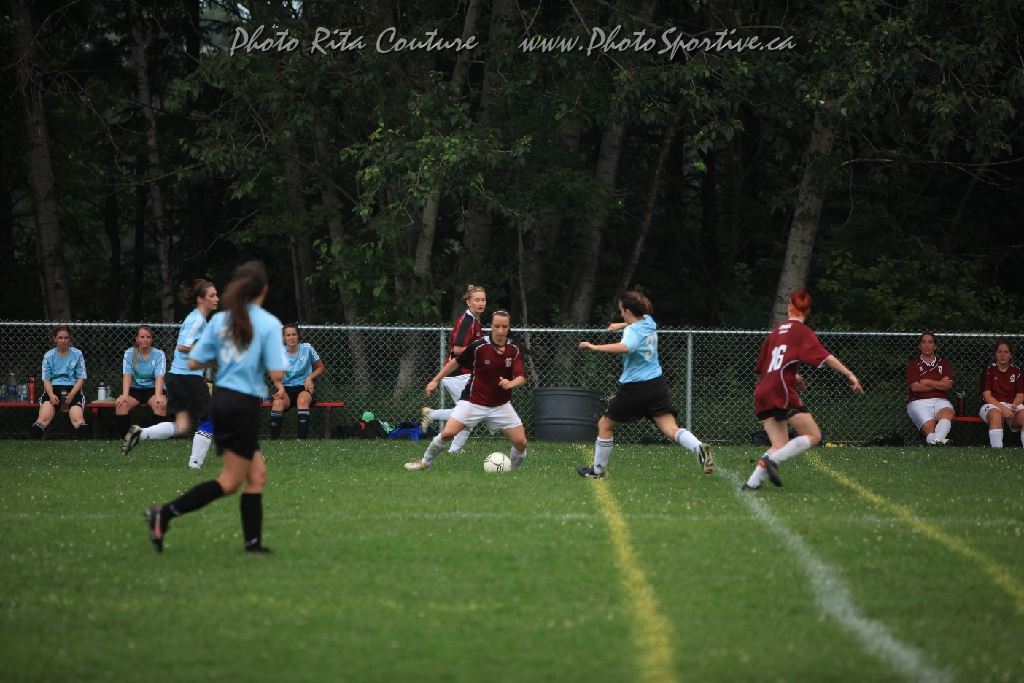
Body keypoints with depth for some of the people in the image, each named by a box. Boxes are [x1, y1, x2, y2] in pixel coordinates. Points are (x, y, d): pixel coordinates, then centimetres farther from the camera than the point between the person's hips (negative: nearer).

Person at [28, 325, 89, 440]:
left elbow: (81, 378, 6)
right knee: (43, 418, -27)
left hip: (72, 389, 0)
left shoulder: (77, 354, 8)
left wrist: (72, 394, -13)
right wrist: (51, 395, -14)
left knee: (78, 419, -29)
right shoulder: (49, 356, 11)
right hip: (54, 388, 0)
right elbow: (46, 380, 7)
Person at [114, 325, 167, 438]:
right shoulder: (129, 353, 0)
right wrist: (125, 395, -30)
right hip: (134, 389, 1)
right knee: (121, 404, -30)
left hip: (152, 389, -1)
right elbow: (127, 375, -12)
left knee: (161, 404, -34)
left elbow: (159, 376, -16)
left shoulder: (159, 354, -3)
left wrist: (158, 396, -34)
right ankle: (125, 436, -20)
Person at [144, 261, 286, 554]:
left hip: (220, 399, 7)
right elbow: (277, 374, -16)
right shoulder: (269, 324, -10)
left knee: (257, 474, 14)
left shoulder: (219, 320, 4)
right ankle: (164, 513, -8)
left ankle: (253, 541, 11)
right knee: (229, 482, 2)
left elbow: (194, 362, 4)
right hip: (244, 405, -7)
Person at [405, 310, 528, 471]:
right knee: (447, 433, -17)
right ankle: (424, 463, 6)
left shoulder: (514, 351, -5)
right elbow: (456, 362, 1)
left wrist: (511, 383, -36)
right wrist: (436, 380, 2)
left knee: (520, 442, -8)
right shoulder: (478, 347, -13)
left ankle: (514, 470, 20)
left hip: (501, 405, 3)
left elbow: (521, 377, -13)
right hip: (474, 402, -3)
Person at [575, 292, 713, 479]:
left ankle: (598, 470, 22)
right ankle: (699, 448, -31)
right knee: (671, 429, -5)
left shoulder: (633, 331, -15)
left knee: (605, 425, 13)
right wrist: (622, 325, 23)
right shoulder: (648, 322, 8)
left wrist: (594, 347, -39)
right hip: (657, 384, 7)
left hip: (634, 388, -7)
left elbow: (624, 347, -39)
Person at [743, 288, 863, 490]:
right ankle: (773, 460, -21)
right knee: (813, 436, -4)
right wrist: (850, 374, -15)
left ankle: (753, 482, -8)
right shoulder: (803, 332, 2)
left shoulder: (776, 331, 21)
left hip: (762, 393, 7)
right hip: (781, 390, -7)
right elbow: (824, 356, -11)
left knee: (780, 445, 9)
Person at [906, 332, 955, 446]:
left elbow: (949, 385, 4)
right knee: (929, 425, -32)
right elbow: (915, 387, -3)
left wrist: (927, 382, -2)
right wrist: (939, 384, 0)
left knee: (947, 414, -37)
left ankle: (938, 440, -62)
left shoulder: (943, 363, 19)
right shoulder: (914, 363, 12)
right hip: (919, 402, 0)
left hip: (939, 401, 0)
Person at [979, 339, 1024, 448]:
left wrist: (1014, 405, -14)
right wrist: (1002, 408, -18)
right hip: (993, 405, -2)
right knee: (995, 415, -40)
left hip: (1013, 406, 2)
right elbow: (987, 396, -1)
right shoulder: (989, 371, 9)